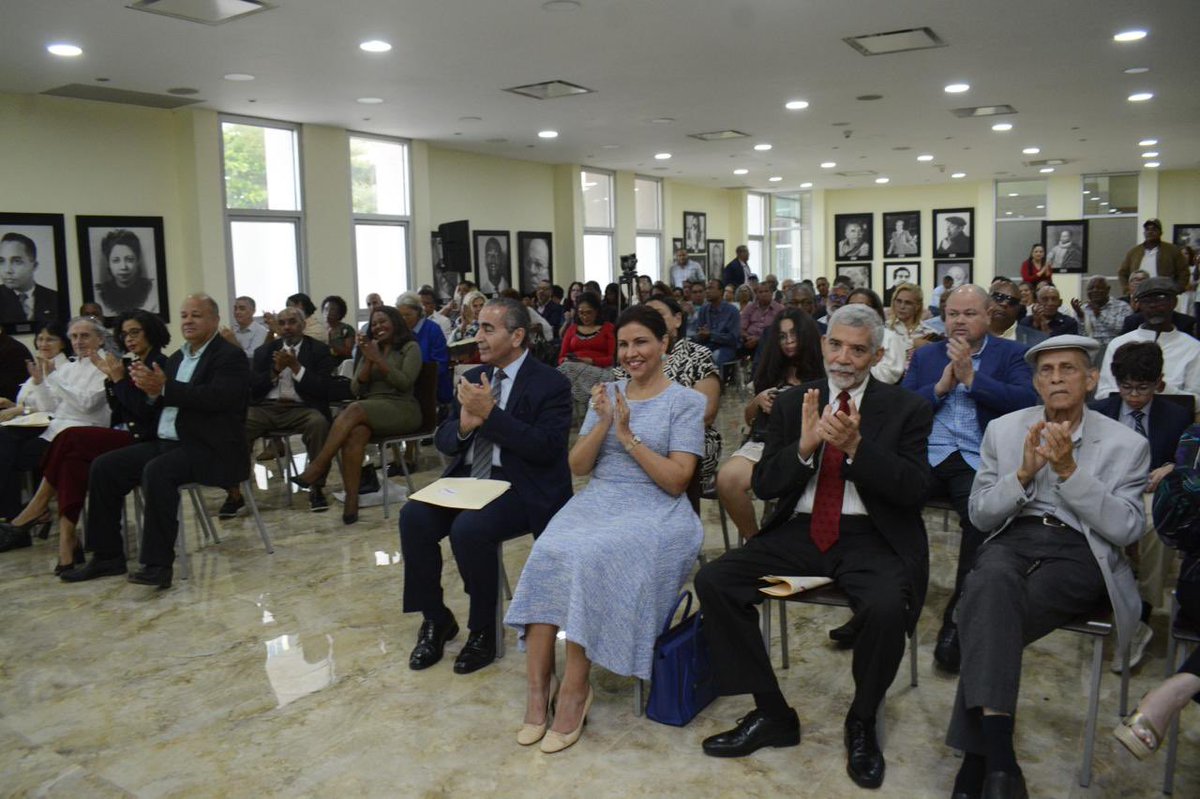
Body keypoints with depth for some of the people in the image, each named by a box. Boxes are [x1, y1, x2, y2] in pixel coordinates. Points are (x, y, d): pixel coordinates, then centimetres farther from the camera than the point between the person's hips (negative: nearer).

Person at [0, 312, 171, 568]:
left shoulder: (159, 364, -6)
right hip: (124, 435, 7)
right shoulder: (130, 362, 18)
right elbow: (116, 407, 16)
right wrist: (110, 376, 5)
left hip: (143, 440, -7)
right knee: (73, 460, -19)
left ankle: (36, 509, -8)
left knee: (70, 438, -22)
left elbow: (144, 410, -15)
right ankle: (67, 539, -24)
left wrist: (120, 379, -12)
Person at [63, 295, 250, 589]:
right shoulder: (177, 358, 19)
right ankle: (108, 556, 6)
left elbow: (217, 397, -23)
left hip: (211, 449, -9)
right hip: (166, 442, 9)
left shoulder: (230, 356, -6)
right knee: (104, 467, -1)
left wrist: (164, 388, -24)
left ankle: (158, 563, -29)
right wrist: (151, 390, -6)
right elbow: (162, 405, 17)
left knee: (157, 471, -33)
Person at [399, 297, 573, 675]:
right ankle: (435, 619, 2)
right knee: (413, 516, -17)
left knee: (468, 528, -31)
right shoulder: (473, 378, 12)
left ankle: (483, 630, -7)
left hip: (521, 488, -6)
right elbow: (443, 440, 11)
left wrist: (490, 413, -23)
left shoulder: (551, 384, -9)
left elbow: (546, 448, -20)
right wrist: (464, 424, -13)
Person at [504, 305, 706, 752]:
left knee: (591, 557, -34)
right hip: (596, 502, 4)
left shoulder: (686, 402, 3)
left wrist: (628, 435, -11)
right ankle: (538, 687, -23)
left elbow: (676, 481, -6)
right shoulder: (606, 394, 17)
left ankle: (575, 686, -22)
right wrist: (603, 424, -5)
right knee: (548, 553, -28)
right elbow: (578, 467, 10)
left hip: (654, 511, -4)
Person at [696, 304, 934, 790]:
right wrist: (805, 446, -17)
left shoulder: (906, 409, 2)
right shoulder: (792, 404, 9)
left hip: (871, 537, -3)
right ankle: (772, 714, -1)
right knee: (713, 581, -16)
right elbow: (763, 485, 2)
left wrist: (856, 447, -23)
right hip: (799, 531, 3)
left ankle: (861, 723, -2)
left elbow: (915, 490, -9)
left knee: (887, 608, -34)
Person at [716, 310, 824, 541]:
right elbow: (748, 417, 26)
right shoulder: (771, 371, 21)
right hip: (763, 441, 4)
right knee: (727, 479, -28)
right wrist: (758, 401, 5)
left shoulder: (822, 374, 8)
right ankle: (752, 539, -7)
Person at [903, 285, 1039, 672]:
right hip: (926, 456, 3)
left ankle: (959, 619, -18)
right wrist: (940, 387, -4)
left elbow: (1026, 401, -6)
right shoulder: (925, 355, 21)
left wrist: (970, 377, -8)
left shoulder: (1010, 354, 13)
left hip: (979, 461, -2)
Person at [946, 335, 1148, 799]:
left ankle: (976, 758, -23)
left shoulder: (1127, 444, 5)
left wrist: (1070, 471, -15)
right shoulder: (1003, 429, 11)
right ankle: (998, 755, -40)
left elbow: (1126, 530, -5)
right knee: (992, 585, -36)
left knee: (992, 618, -32)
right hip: (1014, 540, 2)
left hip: (1081, 554, -2)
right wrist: (1023, 473, -10)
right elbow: (980, 515, 8)